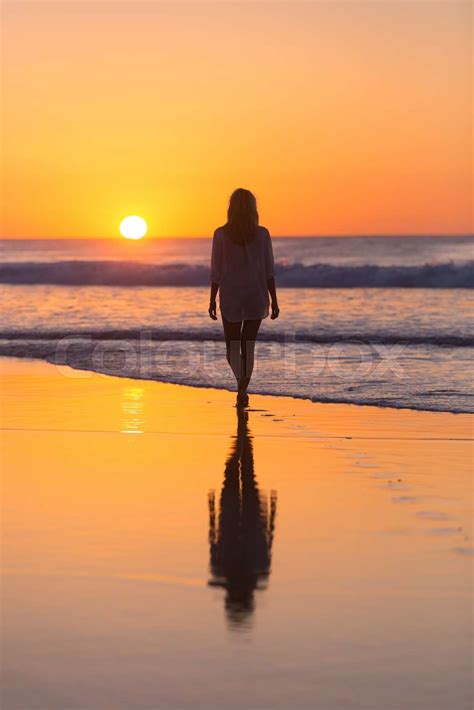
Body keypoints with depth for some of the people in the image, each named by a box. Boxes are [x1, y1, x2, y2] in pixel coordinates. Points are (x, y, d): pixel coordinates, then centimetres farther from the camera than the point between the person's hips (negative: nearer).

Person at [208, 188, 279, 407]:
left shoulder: (221, 234, -6)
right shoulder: (262, 234, -4)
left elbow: (216, 271, -5)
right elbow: (269, 270, -3)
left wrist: (212, 301, 3)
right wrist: (274, 301, 2)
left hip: (230, 296, -1)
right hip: (256, 296, 1)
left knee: (232, 345, 10)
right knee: (248, 344, 12)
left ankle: (241, 383, -14)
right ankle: (242, 390, 9)